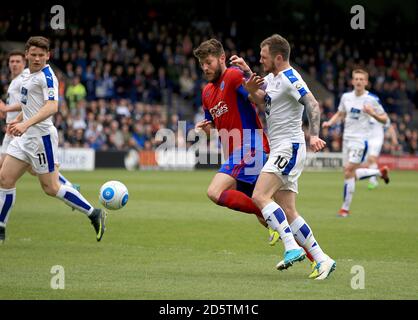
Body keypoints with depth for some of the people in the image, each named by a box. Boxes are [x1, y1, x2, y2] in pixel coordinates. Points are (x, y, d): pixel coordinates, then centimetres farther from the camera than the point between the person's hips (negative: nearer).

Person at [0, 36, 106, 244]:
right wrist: (17, 120, 26)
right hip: (25, 136, 8)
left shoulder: (47, 77, -15)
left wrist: (26, 124, -37)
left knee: (51, 188, -4)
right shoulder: (27, 74, 13)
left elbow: (51, 106, -28)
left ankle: (94, 214, 7)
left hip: (41, 136, -8)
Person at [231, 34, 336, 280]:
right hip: (280, 149, 10)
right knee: (288, 212, 3)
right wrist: (247, 71, 17)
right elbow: (260, 98, 29)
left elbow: (313, 105, -22)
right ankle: (322, 259, 3)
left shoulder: (290, 79, -12)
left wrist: (314, 135, -36)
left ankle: (292, 247, -25)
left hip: (289, 147, -10)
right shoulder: (273, 78, 16)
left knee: (260, 196, -21)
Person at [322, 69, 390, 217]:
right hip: (347, 138, 6)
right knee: (351, 174, 10)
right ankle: (380, 172, 34)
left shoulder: (372, 99, -8)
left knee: (349, 172, -14)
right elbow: (340, 114, 21)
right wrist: (330, 122, 2)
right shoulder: (346, 97, 7)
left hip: (361, 139, -6)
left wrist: (373, 113, -21)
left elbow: (384, 119, -2)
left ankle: (345, 208, -4)